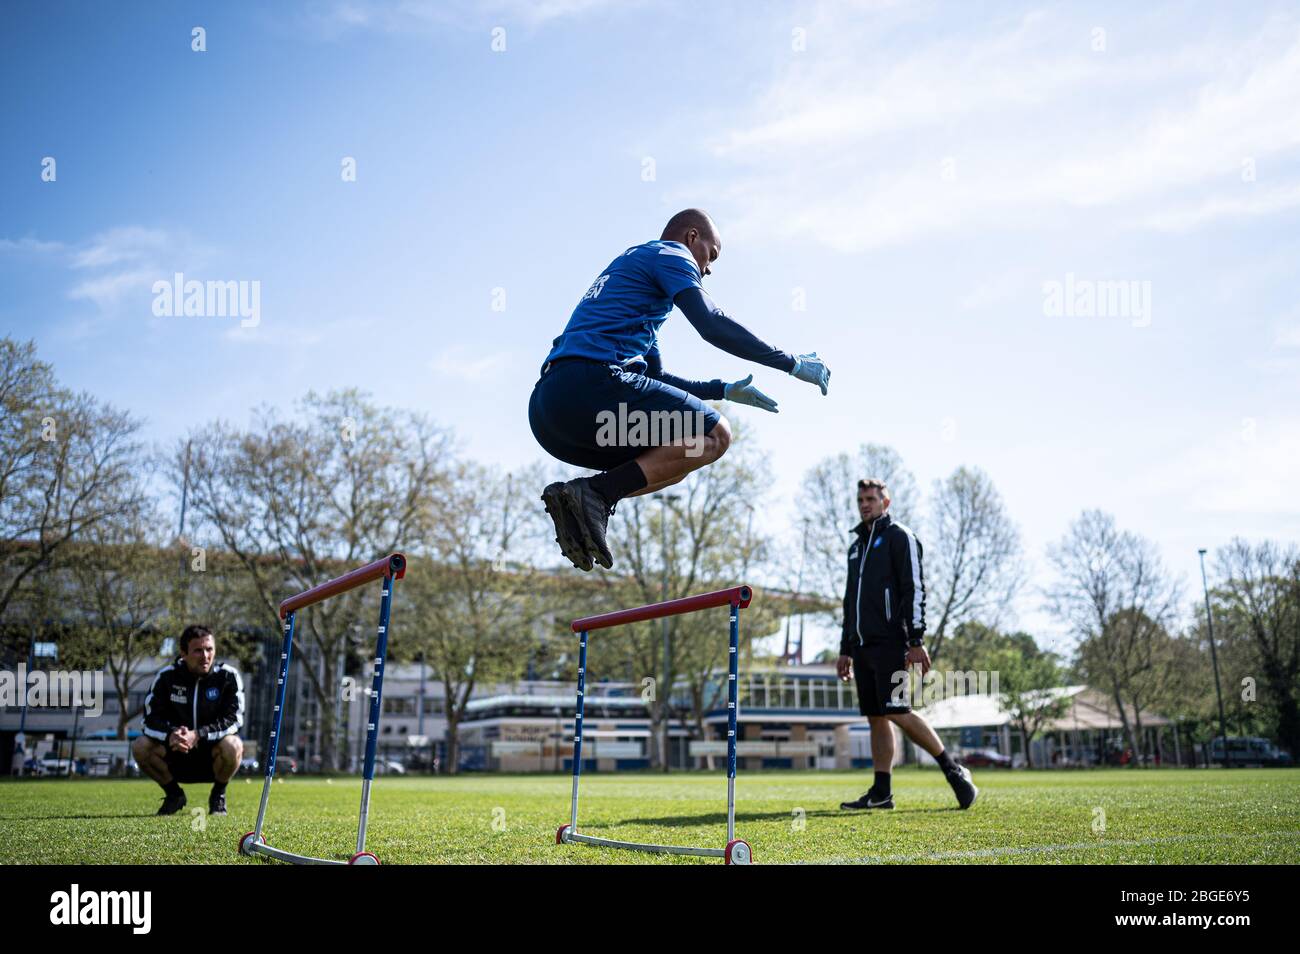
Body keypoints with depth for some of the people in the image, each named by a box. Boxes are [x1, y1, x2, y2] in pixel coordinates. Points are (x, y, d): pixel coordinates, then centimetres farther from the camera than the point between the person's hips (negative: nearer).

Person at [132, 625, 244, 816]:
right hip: (177, 757, 2)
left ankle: (218, 795, -3)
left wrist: (198, 735, -31)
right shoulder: (167, 676, -5)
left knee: (233, 745, -35)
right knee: (140, 746, -23)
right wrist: (170, 735, -31)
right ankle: (174, 793, 3)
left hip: (212, 754, -2)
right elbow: (151, 718, -9)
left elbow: (233, 719, -17)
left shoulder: (228, 676, -11)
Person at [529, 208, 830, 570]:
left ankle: (573, 502, -1)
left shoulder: (630, 263, 36)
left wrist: (724, 389, 36)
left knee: (671, 460, 21)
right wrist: (792, 363, 0)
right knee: (713, 435, -5)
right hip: (590, 384, -9)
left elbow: (655, 376, 37)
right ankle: (595, 493, -18)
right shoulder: (669, 254, 9)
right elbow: (712, 324, -8)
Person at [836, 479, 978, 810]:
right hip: (862, 645, 8)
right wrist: (845, 650, 22)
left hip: (890, 643, -8)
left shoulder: (899, 537, 0)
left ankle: (953, 770, -2)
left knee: (895, 712, -14)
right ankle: (881, 793, 6)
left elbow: (914, 590, -9)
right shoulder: (857, 545, 23)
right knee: (876, 717, 5)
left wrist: (916, 640, -18)